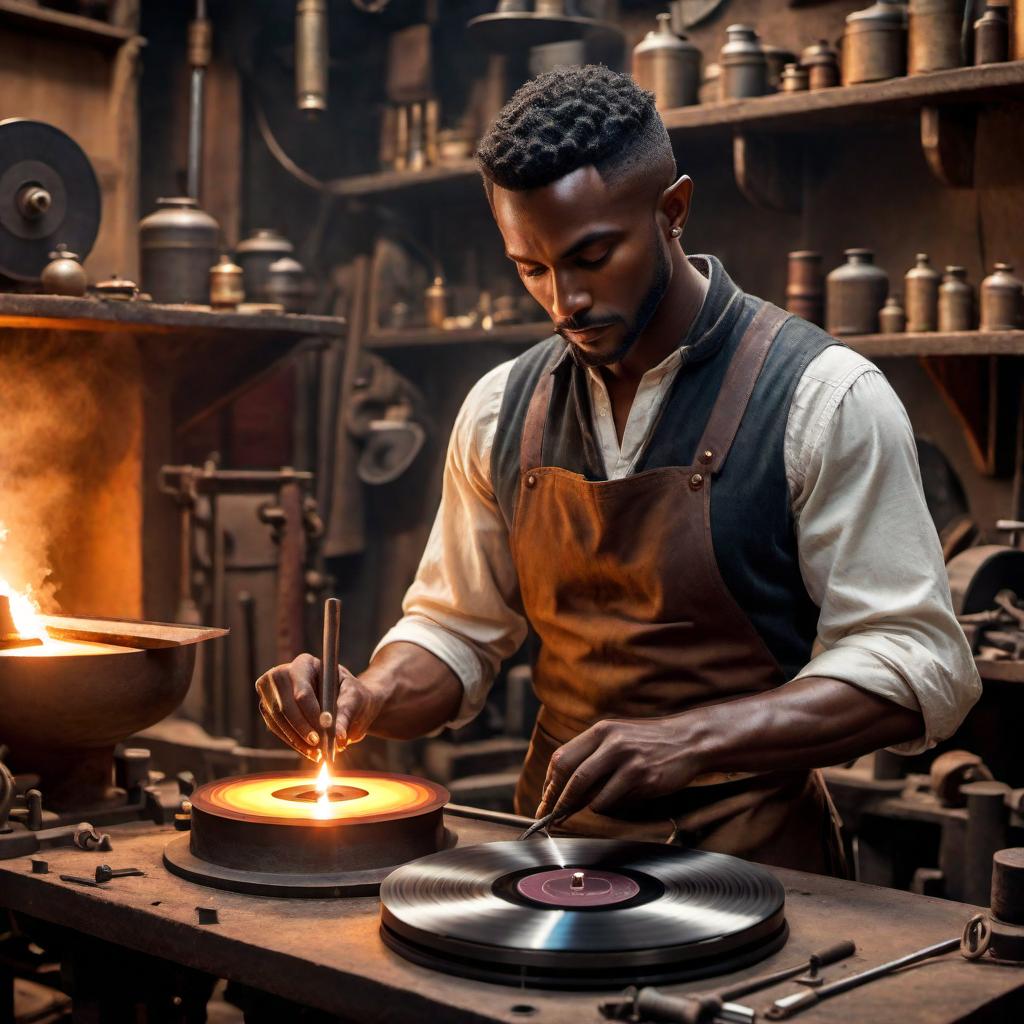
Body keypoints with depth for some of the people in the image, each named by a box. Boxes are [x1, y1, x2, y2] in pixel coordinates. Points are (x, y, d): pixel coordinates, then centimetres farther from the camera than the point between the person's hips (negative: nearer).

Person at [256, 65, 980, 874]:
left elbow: (918, 664, -10)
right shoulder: (502, 411, 9)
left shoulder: (824, 396, -6)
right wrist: (368, 701, -5)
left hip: (747, 862, -3)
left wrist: (685, 741, -22)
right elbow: (456, 631, 17)